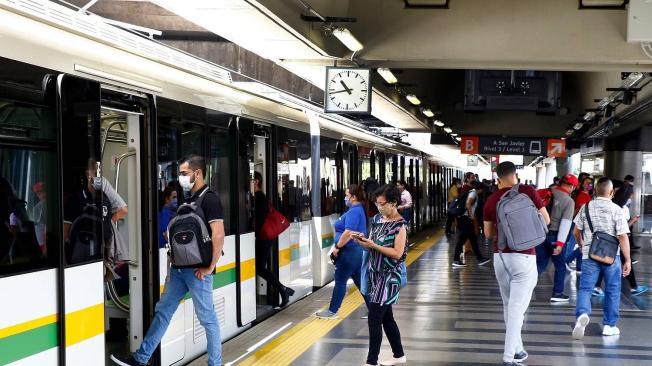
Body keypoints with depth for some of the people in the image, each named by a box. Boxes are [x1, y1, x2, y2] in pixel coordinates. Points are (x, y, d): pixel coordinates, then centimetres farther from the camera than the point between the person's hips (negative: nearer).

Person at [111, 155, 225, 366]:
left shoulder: (209, 199, -13)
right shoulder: (189, 199, 14)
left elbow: (218, 235, -20)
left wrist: (209, 267, -18)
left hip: (197, 270, -9)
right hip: (179, 268, 9)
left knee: (207, 318, 0)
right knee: (163, 310, 12)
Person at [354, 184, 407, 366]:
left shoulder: (400, 225, -14)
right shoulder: (377, 219, 8)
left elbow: (397, 254, -19)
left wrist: (373, 245, -23)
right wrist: (360, 241, -7)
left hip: (388, 277, -8)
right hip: (375, 274, 8)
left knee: (374, 319, -9)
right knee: (386, 316, 15)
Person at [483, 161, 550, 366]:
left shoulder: (491, 200, 3)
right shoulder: (528, 192, -4)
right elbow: (546, 220, 5)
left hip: (500, 256, 4)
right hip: (523, 256, -3)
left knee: (509, 305, 16)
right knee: (517, 307, -3)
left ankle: (517, 349, 25)